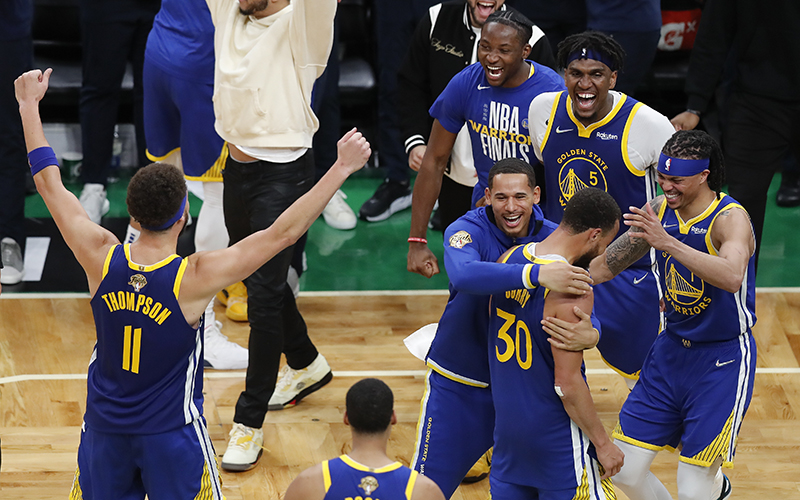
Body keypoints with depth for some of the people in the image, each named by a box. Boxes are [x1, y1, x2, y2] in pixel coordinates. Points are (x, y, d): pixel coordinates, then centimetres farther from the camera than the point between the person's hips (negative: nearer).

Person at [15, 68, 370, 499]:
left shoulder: (101, 260, -16)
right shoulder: (195, 278, -26)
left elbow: (50, 185, -3)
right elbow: (283, 232, -24)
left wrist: (29, 105, 7)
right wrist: (341, 170, -20)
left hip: (105, 427, 4)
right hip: (171, 432, -4)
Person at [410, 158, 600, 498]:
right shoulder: (466, 230, -18)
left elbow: (584, 304, -17)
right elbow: (463, 274, -42)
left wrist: (590, 334, -43)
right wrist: (536, 274, -54)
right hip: (459, 386, -3)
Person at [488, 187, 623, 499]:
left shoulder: (509, 259, 0)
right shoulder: (572, 290, -23)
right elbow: (568, 385, -22)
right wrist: (602, 443, -12)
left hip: (506, 423, 8)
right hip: (554, 430, -8)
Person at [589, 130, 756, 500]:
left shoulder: (730, 218, -21)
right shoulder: (659, 210, -2)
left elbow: (732, 278, -42)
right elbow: (608, 263, 12)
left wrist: (666, 241, -47)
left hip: (723, 360, -6)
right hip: (672, 348, 6)